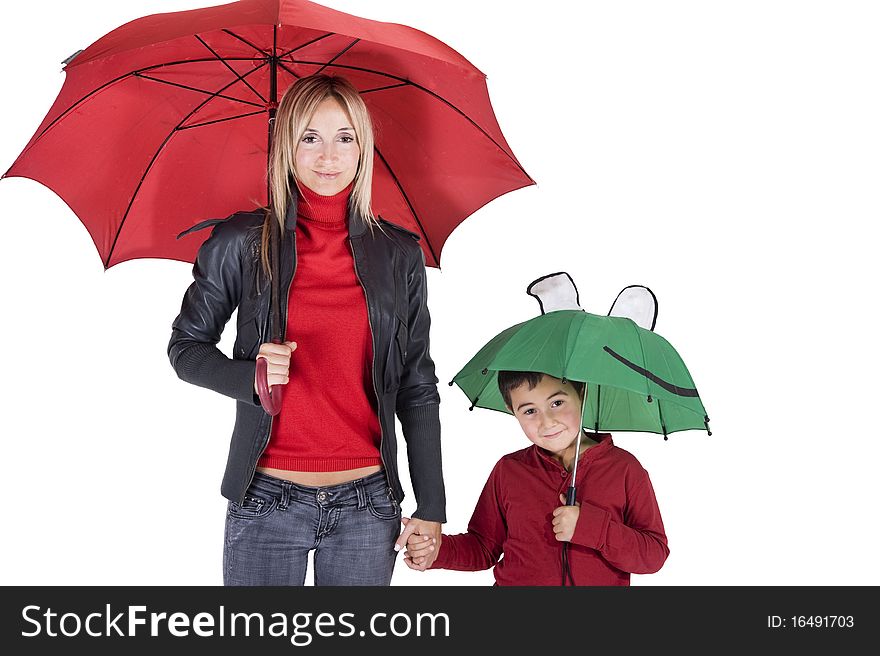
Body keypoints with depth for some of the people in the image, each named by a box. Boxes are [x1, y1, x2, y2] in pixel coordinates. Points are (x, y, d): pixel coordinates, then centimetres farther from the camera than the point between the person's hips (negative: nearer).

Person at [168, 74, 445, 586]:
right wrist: (250, 376, -15)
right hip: (266, 503, -1)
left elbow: (418, 387, 7)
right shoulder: (241, 243, -1)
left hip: (367, 504, 2)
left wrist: (431, 509, 3)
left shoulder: (399, 254, 3)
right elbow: (186, 346, 7)